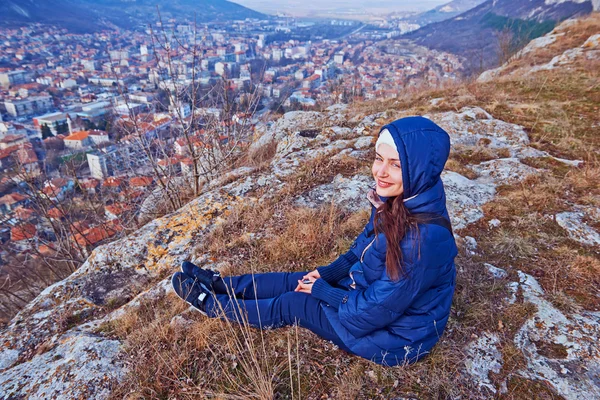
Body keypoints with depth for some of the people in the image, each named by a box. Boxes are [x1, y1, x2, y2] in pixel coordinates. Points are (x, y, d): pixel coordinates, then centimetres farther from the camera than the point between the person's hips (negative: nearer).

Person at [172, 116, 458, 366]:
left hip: (393, 334, -7)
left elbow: (373, 311, -29)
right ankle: (219, 283, 27)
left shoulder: (424, 238, -37)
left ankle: (211, 303, 20)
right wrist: (325, 273, 0)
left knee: (292, 304, -1)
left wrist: (321, 289, -15)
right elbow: (364, 247, 7)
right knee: (293, 281, 7)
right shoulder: (397, 201, -10)